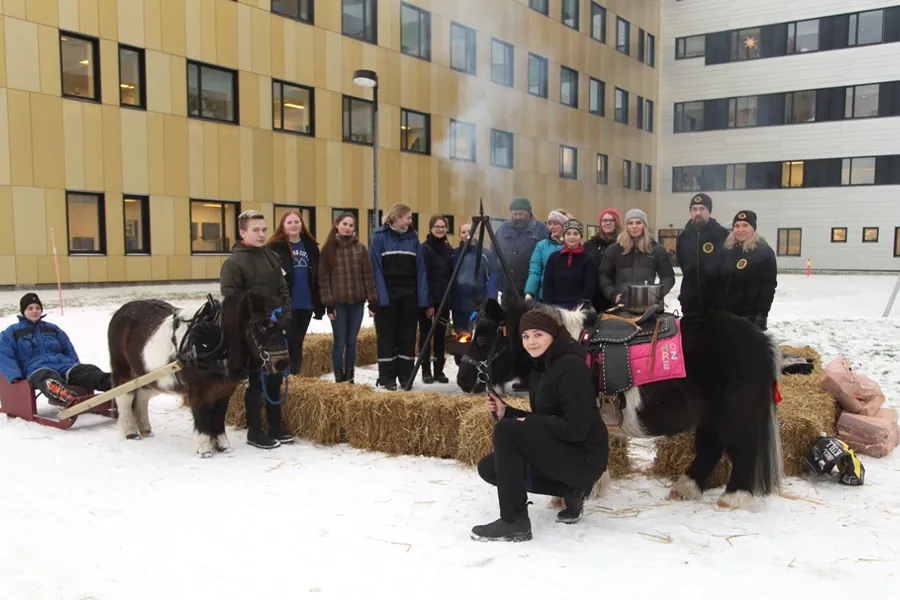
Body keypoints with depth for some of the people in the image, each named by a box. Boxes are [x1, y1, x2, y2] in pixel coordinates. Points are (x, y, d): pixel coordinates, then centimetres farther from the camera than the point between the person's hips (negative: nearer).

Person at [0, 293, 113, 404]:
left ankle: (112, 383, -56)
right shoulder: (12, 332, 15)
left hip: (62, 363, 5)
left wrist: (78, 370, 11)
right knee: (48, 379, -43)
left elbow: (69, 349, 28)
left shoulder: (52, 328, 26)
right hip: (37, 368, -5)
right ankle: (62, 393, -78)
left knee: (88, 370, -28)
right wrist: (15, 376, -15)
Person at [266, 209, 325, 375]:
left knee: (298, 343, 13)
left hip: (306, 304, 4)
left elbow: (317, 277, 11)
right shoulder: (275, 247, -4)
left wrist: (319, 305, 8)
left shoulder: (311, 246, 9)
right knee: (288, 343, -2)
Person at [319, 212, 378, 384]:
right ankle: (339, 379, 8)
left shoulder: (361, 248, 6)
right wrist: (328, 303, -8)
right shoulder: (329, 248, 1)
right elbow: (323, 277, -1)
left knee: (352, 342, 8)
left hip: (357, 302, 2)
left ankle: (350, 378, 17)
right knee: (340, 342, 0)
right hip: (338, 303, -2)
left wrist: (373, 302, -1)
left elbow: (368, 276, 4)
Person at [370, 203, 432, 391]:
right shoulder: (380, 237, -3)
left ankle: (405, 376, 16)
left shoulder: (413, 238, 8)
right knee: (387, 337, 2)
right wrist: (378, 297, -16)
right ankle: (386, 378, 9)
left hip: (409, 296, 4)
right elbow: (375, 269, -7)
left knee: (407, 337, 7)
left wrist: (425, 301, 0)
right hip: (387, 296, -4)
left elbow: (420, 270, 6)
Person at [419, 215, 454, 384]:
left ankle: (439, 370, 15)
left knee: (440, 336, 9)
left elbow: (452, 275, 14)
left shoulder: (449, 249, 11)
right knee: (426, 335, 3)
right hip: (428, 299, -5)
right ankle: (426, 371, 9)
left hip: (443, 300, 5)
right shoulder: (424, 249, -7)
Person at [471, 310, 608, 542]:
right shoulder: (538, 370, 10)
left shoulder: (571, 366, -18)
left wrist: (529, 422, -16)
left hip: (585, 457, -10)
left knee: (506, 430, -22)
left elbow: (576, 428, -24)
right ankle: (570, 490, 9)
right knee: (488, 468, 5)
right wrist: (505, 412, 1)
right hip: (560, 449, 10)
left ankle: (515, 523, -15)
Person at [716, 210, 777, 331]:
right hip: (726, 314, 6)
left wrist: (762, 314, -17)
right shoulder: (728, 251, 11)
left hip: (750, 316, -6)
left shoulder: (764, 252, -7)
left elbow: (769, 286, -11)